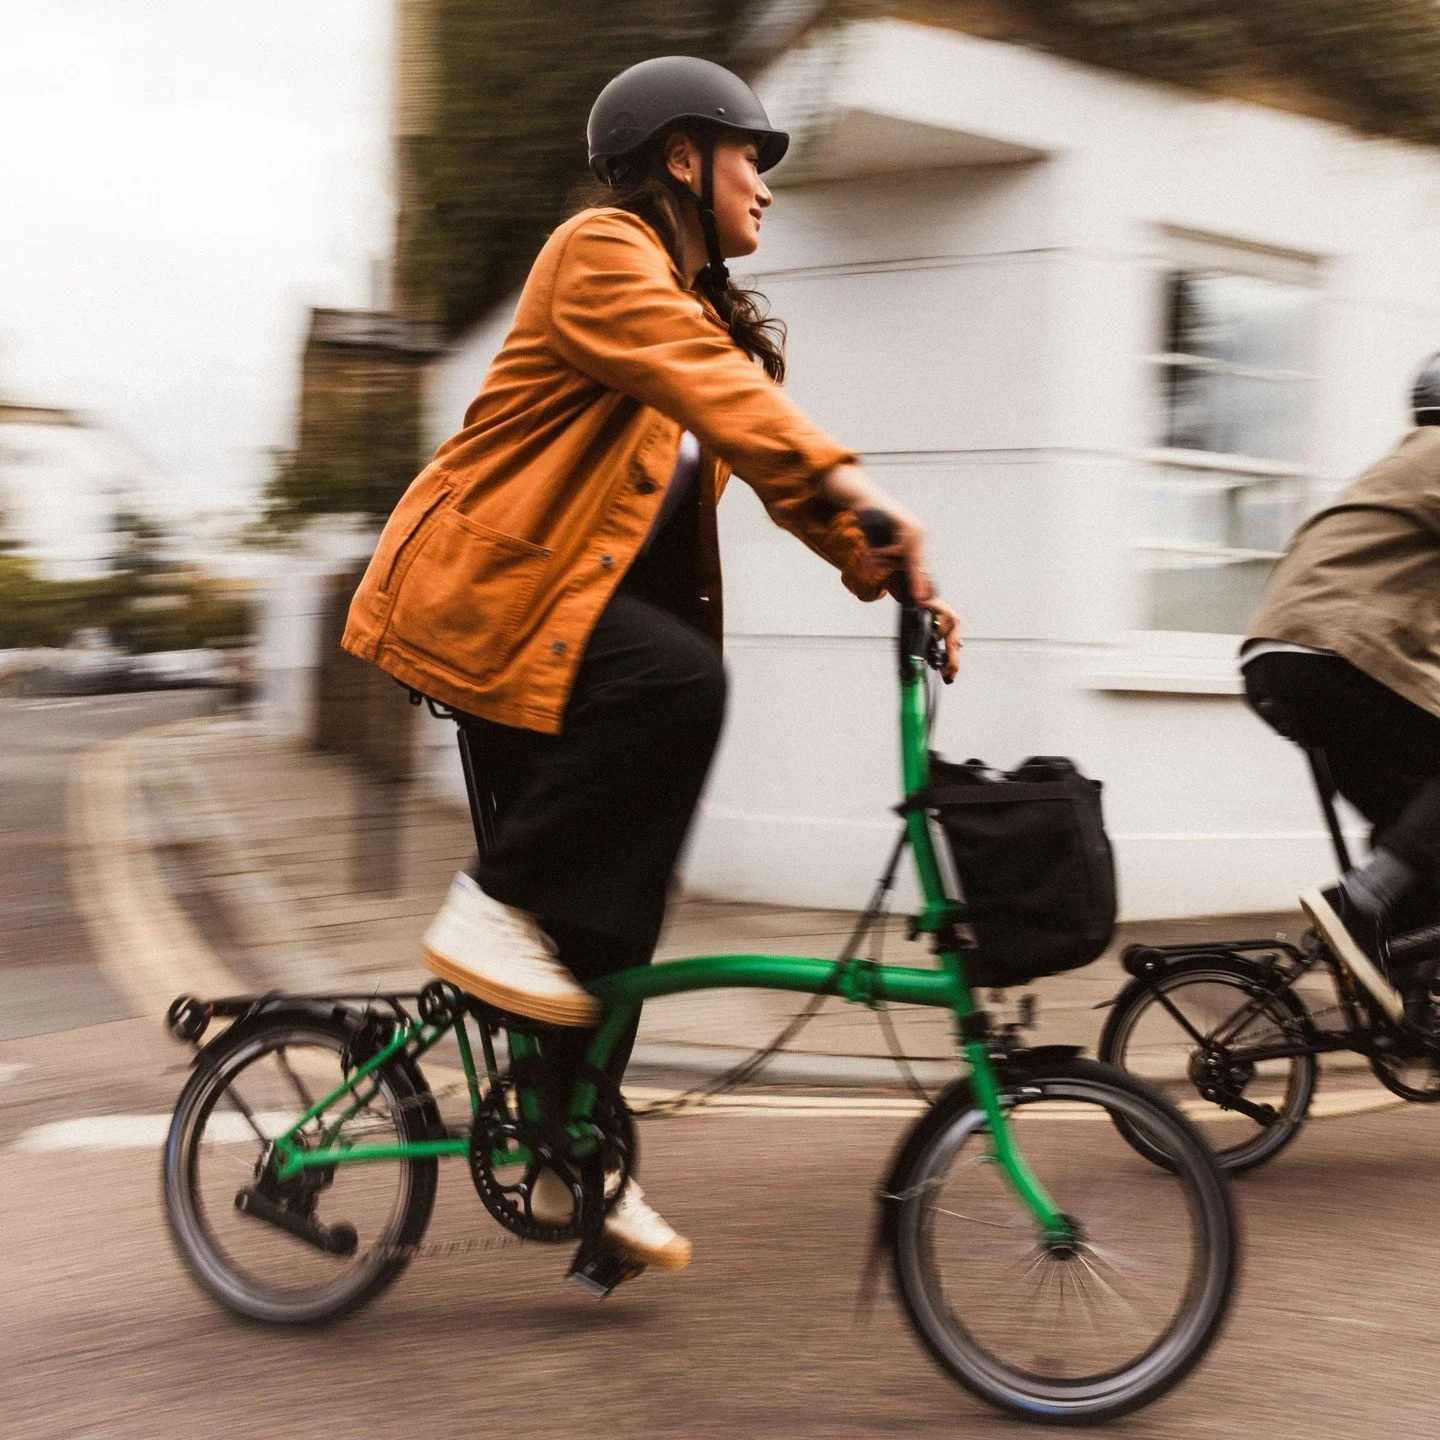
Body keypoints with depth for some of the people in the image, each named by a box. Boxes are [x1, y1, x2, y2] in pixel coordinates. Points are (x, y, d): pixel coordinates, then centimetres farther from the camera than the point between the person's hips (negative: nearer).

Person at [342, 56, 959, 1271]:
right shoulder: (603, 253, -11)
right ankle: (495, 907, -21)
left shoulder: (705, 311, 18)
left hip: (589, 612, 9)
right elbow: (712, 392, -29)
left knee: (609, 908, 4)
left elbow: (769, 460, 8)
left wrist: (886, 569, -8)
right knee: (677, 677, -35)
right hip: (490, 594, -9)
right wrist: (854, 488, -41)